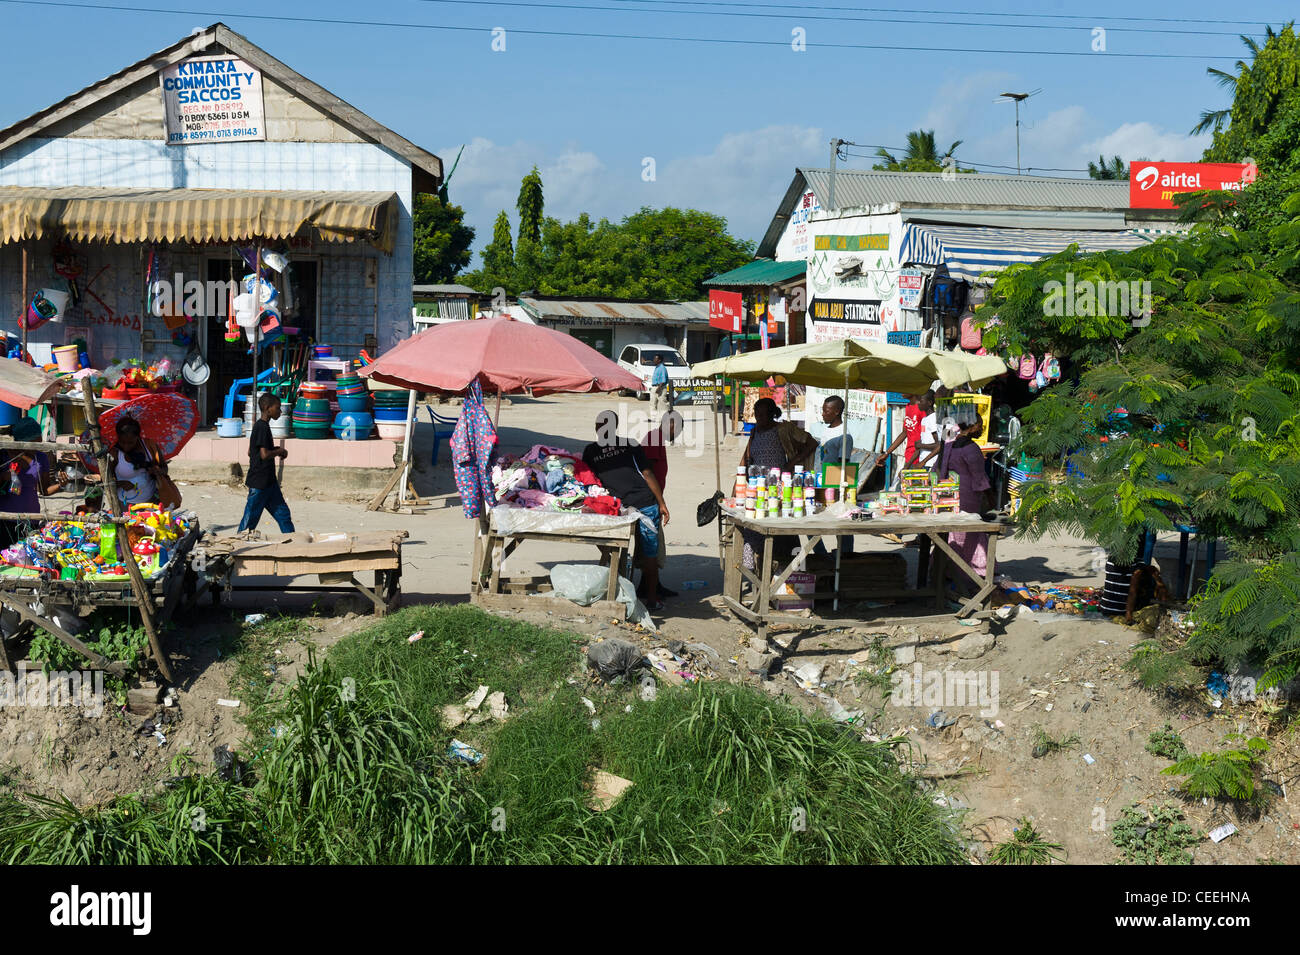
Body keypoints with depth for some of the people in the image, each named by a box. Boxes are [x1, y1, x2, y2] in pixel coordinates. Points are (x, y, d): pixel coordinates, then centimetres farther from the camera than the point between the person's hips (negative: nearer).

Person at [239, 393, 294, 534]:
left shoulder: (261, 426, 13)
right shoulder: (262, 427, -17)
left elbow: (250, 452, 18)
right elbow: (265, 454, -25)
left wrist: (276, 450, 12)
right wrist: (280, 451, -7)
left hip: (269, 481, 10)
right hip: (259, 482, -10)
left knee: (283, 513, 10)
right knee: (251, 518, -1)